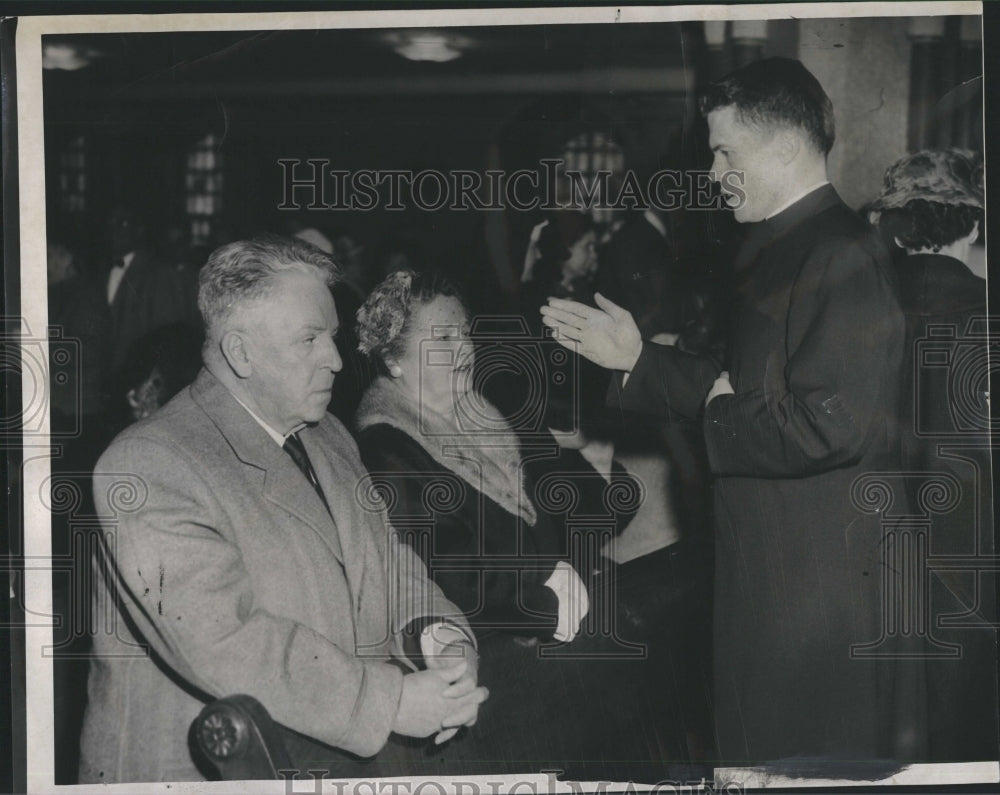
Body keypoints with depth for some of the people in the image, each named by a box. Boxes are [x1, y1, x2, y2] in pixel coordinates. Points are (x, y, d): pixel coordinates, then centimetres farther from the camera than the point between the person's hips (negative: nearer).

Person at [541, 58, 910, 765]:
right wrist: (635, 357, 12)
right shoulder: (782, 250, 14)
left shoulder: (843, 255, -20)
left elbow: (834, 425, -29)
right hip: (764, 569, 10)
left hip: (822, 583, -10)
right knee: (758, 748, 19)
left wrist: (724, 418, -14)